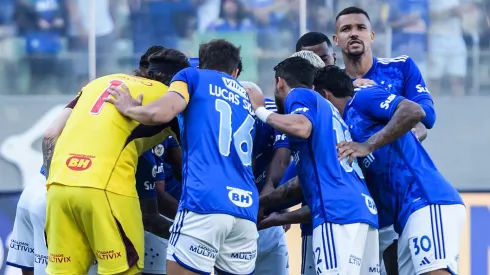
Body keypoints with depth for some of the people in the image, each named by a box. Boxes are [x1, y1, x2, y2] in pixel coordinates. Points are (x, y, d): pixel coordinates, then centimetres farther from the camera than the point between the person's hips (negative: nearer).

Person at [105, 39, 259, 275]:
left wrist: (128, 108, 13)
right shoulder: (247, 99, 30)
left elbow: (161, 113, -5)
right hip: (246, 210, 6)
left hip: (205, 203, -5)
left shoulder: (193, 77, 12)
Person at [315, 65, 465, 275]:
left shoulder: (362, 99, 4)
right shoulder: (346, 128, 30)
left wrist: (368, 146, -14)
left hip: (428, 202, -10)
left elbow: (414, 111, -14)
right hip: (410, 213, 10)